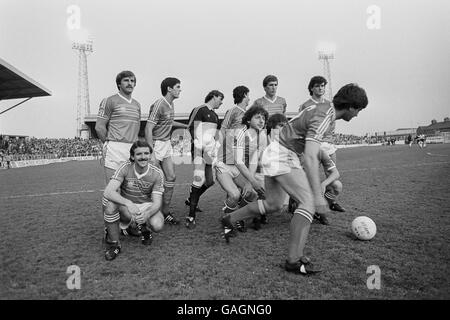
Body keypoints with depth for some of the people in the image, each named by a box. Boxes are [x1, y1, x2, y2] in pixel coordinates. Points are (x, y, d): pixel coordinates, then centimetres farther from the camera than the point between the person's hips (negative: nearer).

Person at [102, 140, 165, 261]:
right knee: (111, 204, -34)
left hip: (146, 206, 0)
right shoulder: (125, 168, -18)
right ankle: (113, 244, -11)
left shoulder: (157, 173, -14)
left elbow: (157, 202, -17)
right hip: (125, 205, 0)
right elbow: (108, 192, -29)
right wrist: (129, 204, -46)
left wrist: (146, 214, -41)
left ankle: (144, 228, 11)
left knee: (157, 225, -30)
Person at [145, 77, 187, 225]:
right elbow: (148, 129, -20)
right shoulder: (159, 105, -17)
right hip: (156, 144, -9)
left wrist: (186, 126, 32)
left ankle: (165, 212, 16)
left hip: (167, 144, 9)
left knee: (171, 177, 6)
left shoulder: (170, 103, 10)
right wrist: (151, 152, -24)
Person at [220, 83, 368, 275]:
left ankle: (230, 220, 30)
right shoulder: (322, 119, -23)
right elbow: (310, 158, -33)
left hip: (276, 154, 10)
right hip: (281, 157, -10)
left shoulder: (325, 108, 9)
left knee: (272, 205, 16)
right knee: (308, 202, -16)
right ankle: (294, 260, -14)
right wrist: (318, 196, -36)